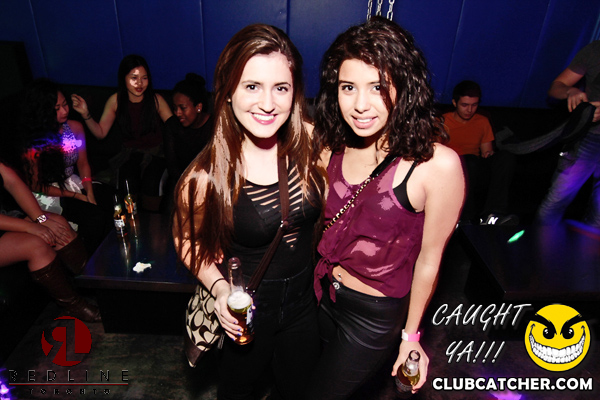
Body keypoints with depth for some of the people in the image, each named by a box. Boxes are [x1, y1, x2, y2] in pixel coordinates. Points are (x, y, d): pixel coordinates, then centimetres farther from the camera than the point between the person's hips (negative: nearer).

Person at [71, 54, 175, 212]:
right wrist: (85, 114, -9)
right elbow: (100, 132, 4)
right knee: (126, 187, -29)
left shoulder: (156, 100, -6)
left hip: (156, 153, -1)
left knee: (151, 186, -31)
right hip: (130, 153, 2)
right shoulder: (116, 101, 0)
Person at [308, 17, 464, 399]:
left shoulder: (438, 164, -26)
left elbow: (429, 258, -15)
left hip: (376, 316, -5)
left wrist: (410, 335, -4)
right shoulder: (333, 146, -10)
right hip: (323, 293, 5)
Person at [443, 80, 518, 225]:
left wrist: (489, 154, -5)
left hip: (477, 175, 4)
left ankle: (492, 214, -39)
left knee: (507, 157, -24)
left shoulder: (483, 122, 22)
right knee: (470, 160, -36)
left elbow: (487, 151, 20)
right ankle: (466, 219, -35)